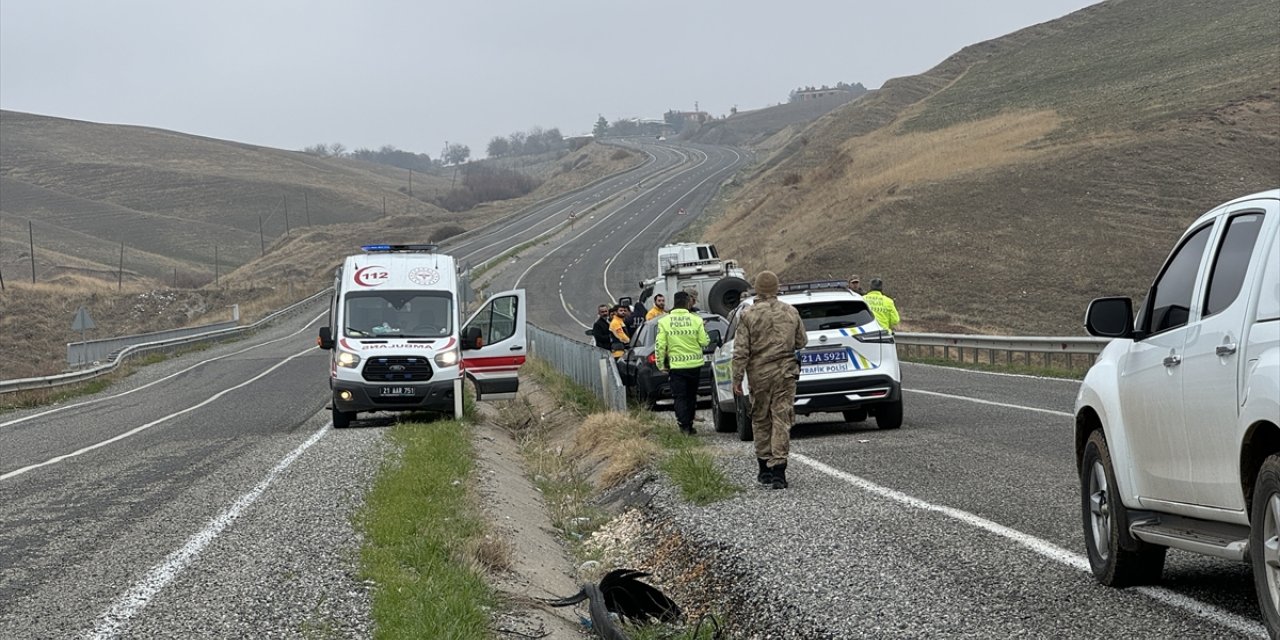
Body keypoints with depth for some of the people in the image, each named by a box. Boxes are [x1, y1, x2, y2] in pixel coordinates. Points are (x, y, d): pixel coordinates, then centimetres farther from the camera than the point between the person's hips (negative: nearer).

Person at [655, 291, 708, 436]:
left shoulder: (664, 321, -5)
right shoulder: (696, 320, -6)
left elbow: (660, 346, -7)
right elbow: (704, 342, -5)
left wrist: (660, 365, 3)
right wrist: (705, 333, 16)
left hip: (676, 365, -1)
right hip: (694, 364, 1)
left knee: (680, 397, 2)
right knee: (691, 396, 15)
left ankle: (684, 426, -11)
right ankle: (689, 426, 19)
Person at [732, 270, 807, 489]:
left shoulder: (748, 315, -7)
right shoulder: (791, 313, 2)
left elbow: (741, 351, -9)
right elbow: (802, 342, 11)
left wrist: (737, 379, -2)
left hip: (760, 374, -1)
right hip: (785, 372, 1)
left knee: (761, 421, 12)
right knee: (782, 420, 0)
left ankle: (765, 469, 17)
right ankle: (778, 469, -8)